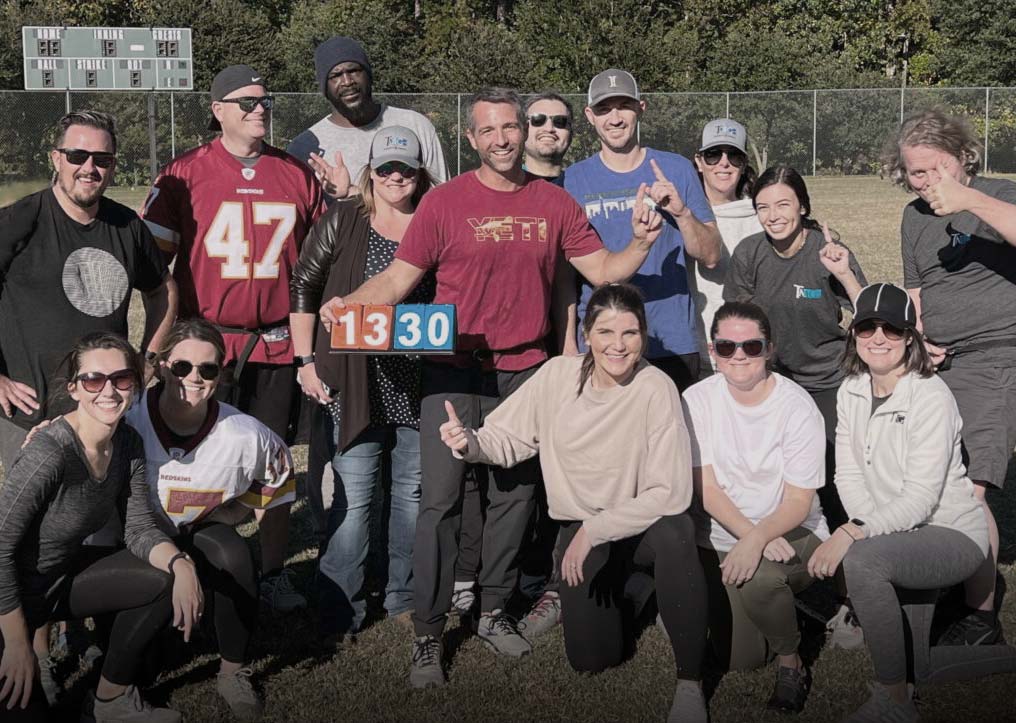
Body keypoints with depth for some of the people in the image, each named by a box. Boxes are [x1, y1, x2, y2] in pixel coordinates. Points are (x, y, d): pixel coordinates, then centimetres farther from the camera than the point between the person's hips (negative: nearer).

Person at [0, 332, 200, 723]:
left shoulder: (128, 443, -8)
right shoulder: (50, 453, -31)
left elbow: (139, 529, -3)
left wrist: (179, 563, -24)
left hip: (63, 575, 7)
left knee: (170, 580, -9)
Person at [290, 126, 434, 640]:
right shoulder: (342, 221, 1)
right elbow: (303, 286, 4)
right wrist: (306, 359, -1)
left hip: (419, 385, 2)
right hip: (354, 383, -2)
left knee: (413, 490, 11)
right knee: (352, 496, -1)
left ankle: (405, 597, 27)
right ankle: (340, 609, 9)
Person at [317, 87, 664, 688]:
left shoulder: (553, 203, 6)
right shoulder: (446, 201, -3)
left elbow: (602, 269, 8)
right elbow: (399, 277, -5)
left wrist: (640, 244, -10)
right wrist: (349, 305, -22)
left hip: (525, 372, 3)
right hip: (454, 372, -3)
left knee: (516, 494, 11)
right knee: (441, 500, -4)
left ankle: (494, 612, 28)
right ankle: (428, 635, 6)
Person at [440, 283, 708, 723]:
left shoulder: (655, 389, -19)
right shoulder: (558, 376, -8)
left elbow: (669, 492, -23)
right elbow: (506, 440, -2)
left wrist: (595, 530, -27)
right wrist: (469, 443, -25)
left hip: (643, 522, -3)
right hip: (580, 526, 3)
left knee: (674, 534, -39)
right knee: (590, 659, -4)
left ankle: (689, 682, -23)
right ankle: (622, 588, 32)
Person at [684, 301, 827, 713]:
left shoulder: (797, 407, -12)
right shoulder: (697, 400, -4)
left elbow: (799, 501, -13)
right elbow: (705, 487, -8)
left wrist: (757, 539, -31)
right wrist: (750, 535, -24)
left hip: (791, 535, -2)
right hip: (721, 538, 3)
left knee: (758, 576, -36)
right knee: (738, 659, -10)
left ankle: (792, 665, -7)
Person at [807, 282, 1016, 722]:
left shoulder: (931, 397, -21)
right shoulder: (851, 391, 1)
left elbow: (921, 496, -27)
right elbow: (848, 476, -3)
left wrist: (854, 533, -37)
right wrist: (865, 529, -20)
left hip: (952, 532, -8)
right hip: (900, 536, 8)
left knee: (862, 561, -37)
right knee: (915, 667, 15)